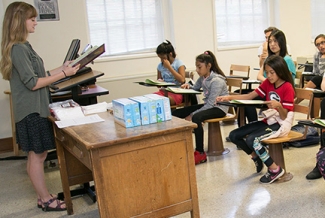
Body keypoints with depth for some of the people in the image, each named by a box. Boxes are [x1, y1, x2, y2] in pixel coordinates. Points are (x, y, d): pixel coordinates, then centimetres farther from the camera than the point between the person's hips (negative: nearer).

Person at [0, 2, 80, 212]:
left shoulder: (23, 46, 13)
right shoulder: (18, 49, -18)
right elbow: (33, 82, -21)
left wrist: (61, 68, 11)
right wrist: (63, 74, -19)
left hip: (37, 108, 10)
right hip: (31, 110, -10)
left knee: (39, 154, 14)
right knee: (36, 155, 1)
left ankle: (43, 196, 25)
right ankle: (46, 200, 12)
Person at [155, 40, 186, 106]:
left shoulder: (179, 63, -2)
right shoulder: (160, 65, 11)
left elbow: (182, 80, -15)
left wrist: (169, 67, -13)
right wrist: (159, 81, -5)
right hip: (164, 90, 5)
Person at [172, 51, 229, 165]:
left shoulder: (217, 80, -21)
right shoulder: (203, 78, 3)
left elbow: (211, 104, -26)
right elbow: (195, 88, 21)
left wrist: (192, 115, -26)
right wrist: (188, 86, -4)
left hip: (219, 108, -9)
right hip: (208, 105, 9)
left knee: (196, 118, -39)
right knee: (176, 113, -2)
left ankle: (200, 153, -29)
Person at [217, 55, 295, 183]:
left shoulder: (288, 88, -15)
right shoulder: (268, 83, 4)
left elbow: (284, 116, -16)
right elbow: (249, 96, 1)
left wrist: (278, 105, -37)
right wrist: (229, 97, -11)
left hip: (280, 124, -7)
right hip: (267, 121, 7)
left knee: (252, 140, -31)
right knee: (234, 135, -4)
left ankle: (275, 169, -12)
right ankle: (256, 157, 18)